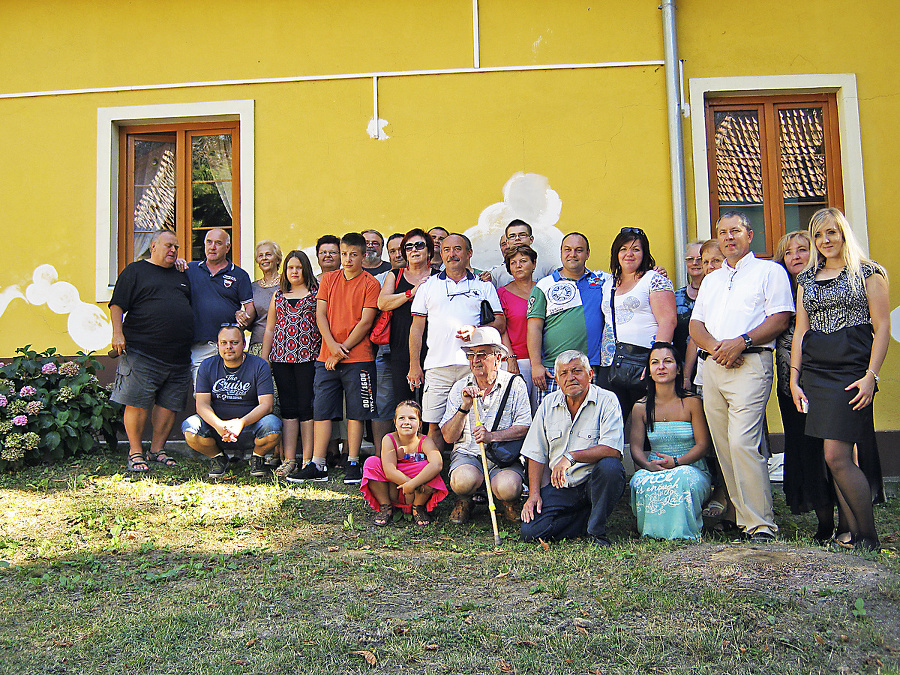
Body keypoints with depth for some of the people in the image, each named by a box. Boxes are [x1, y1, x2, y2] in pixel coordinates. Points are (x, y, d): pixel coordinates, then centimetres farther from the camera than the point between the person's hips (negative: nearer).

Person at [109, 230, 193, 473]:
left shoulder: (182, 275, 22)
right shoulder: (136, 271, 6)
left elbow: (191, 306, 29)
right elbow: (117, 304, 0)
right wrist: (118, 333, -12)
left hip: (178, 356, 5)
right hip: (141, 352, -5)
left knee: (168, 404, 5)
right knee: (137, 403, -5)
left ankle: (157, 449, 16)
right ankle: (135, 452, 6)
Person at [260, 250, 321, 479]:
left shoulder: (316, 294, 5)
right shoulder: (278, 296, 17)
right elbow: (270, 329, 18)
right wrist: (264, 357, 12)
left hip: (308, 357, -4)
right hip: (281, 357, 4)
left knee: (307, 407, -4)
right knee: (288, 407, 3)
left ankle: (307, 460, 1)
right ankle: (289, 460, 6)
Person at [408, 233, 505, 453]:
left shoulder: (484, 286, 14)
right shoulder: (429, 286, 16)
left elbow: (500, 323, 10)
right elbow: (417, 328, 13)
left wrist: (477, 331, -10)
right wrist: (414, 365, 5)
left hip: (474, 366, -1)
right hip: (437, 367, 1)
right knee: (435, 426, -1)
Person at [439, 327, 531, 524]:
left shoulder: (515, 384, 0)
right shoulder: (460, 387, 6)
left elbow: (524, 428, -6)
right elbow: (448, 437, 2)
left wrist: (492, 436, -21)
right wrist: (464, 408, -13)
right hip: (467, 454, 1)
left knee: (507, 488, -32)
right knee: (464, 480, -33)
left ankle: (506, 503, 7)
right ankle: (464, 502, 5)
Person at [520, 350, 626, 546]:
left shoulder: (607, 401, -7)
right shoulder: (548, 404, 6)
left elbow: (613, 449, -21)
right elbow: (536, 454, 9)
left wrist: (572, 456, -28)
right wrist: (534, 493, -1)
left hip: (593, 482, -3)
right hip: (560, 487, 3)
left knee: (610, 466, -37)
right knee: (530, 531, -17)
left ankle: (597, 530, -13)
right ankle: (587, 520, 6)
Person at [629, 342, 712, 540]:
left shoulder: (692, 402, -2)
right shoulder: (641, 407, 6)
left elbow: (703, 444, -5)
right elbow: (636, 447, 2)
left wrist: (676, 462, -22)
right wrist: (648, 464, -21)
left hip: (691, 467, -2)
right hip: (654, 470, 2)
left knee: (684, 478, -39)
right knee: (641, 481, -34)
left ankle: (684, 530, -12)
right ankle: (653, 529, -8)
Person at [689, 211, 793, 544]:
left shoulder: (769, 271, 8)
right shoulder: (711, 280, 25)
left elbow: (780, 318, -3)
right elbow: (695, 325, 16)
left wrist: (741, 342, -16)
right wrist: (714, 346, -5)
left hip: (749, 365, -6)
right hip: (712, 367, 6)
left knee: (742, 443, -18)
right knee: (724, 448, 4)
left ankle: (761, 526, -14)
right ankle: (743, 519, 10)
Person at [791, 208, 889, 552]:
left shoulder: (867, 272, 3)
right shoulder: (806, 278, 18)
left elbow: (882, 328, -2)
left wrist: (871, 375, -12)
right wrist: (794, 379, 8)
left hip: (852, 368, -5)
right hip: (814, 371, 5)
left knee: (836, 457, -13)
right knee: (837, 459, 4)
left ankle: (869, 539, -1)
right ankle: (856, 537, 10)